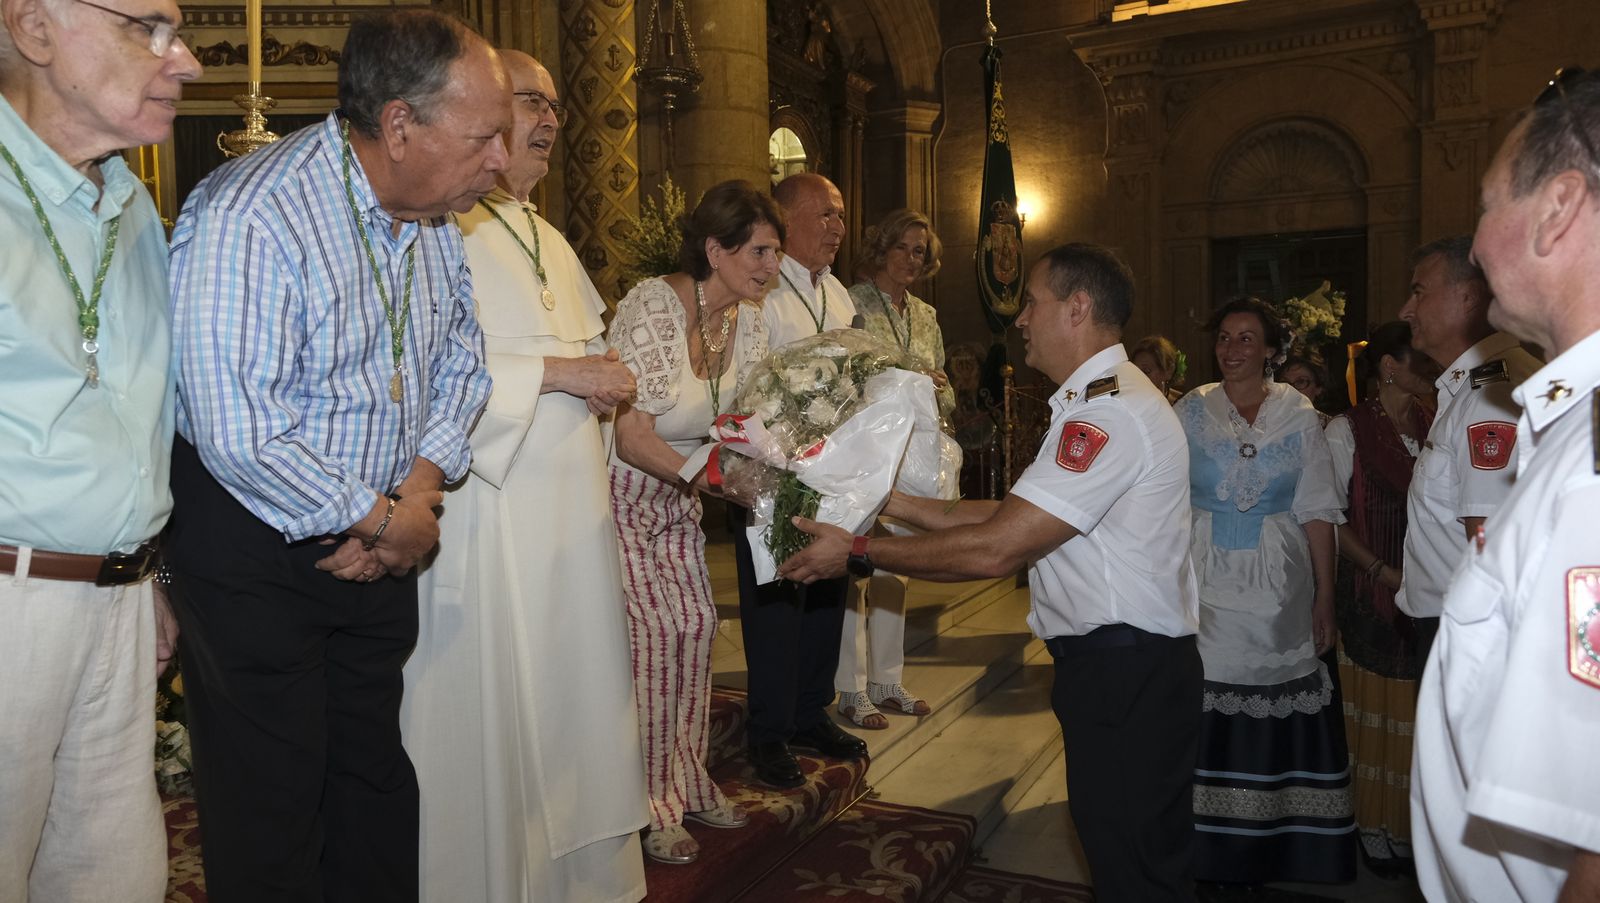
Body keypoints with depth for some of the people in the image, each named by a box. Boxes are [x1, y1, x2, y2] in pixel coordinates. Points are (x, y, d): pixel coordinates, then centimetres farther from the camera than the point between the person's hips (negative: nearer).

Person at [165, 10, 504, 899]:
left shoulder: (434, 217, 2)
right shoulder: (248, 216, -23)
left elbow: (460, 358, 12)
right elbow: (241, 436, -28)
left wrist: (419, 490, -3)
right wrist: (384, 522, -15)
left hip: (380, 543, 7)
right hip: (255, 552, -6)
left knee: (375, 777, 17)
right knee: (271, 812, 6)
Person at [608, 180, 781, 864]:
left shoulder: (748, 322, -1)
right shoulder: (652, 306, -24)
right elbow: (633, 434, -25)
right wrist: (706, 475, -33)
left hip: (678, 495, 7)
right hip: (620, 489, -7)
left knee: (696, 623, 3)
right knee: (655, 628, -10)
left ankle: (686, 781, 20)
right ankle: (645, 804, 7)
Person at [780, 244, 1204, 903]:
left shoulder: (1110, 413, -21)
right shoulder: (1099, 402, 15)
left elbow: (995, 549, -24)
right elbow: (1011, 517, 13)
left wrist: (858, 553, -15)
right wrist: (896, 502, 10)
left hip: (1126, 673, -10)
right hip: (1111, 663, 10)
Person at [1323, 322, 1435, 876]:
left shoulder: (1435, 424, 5)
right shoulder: (1348, 430, -5)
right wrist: (1382, 571, -12)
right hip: (1373, 593, -3)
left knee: (1421, 713, 8)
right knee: (1377, 711, 6)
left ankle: (1415, 824, 23)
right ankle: (1375, 828, 20)